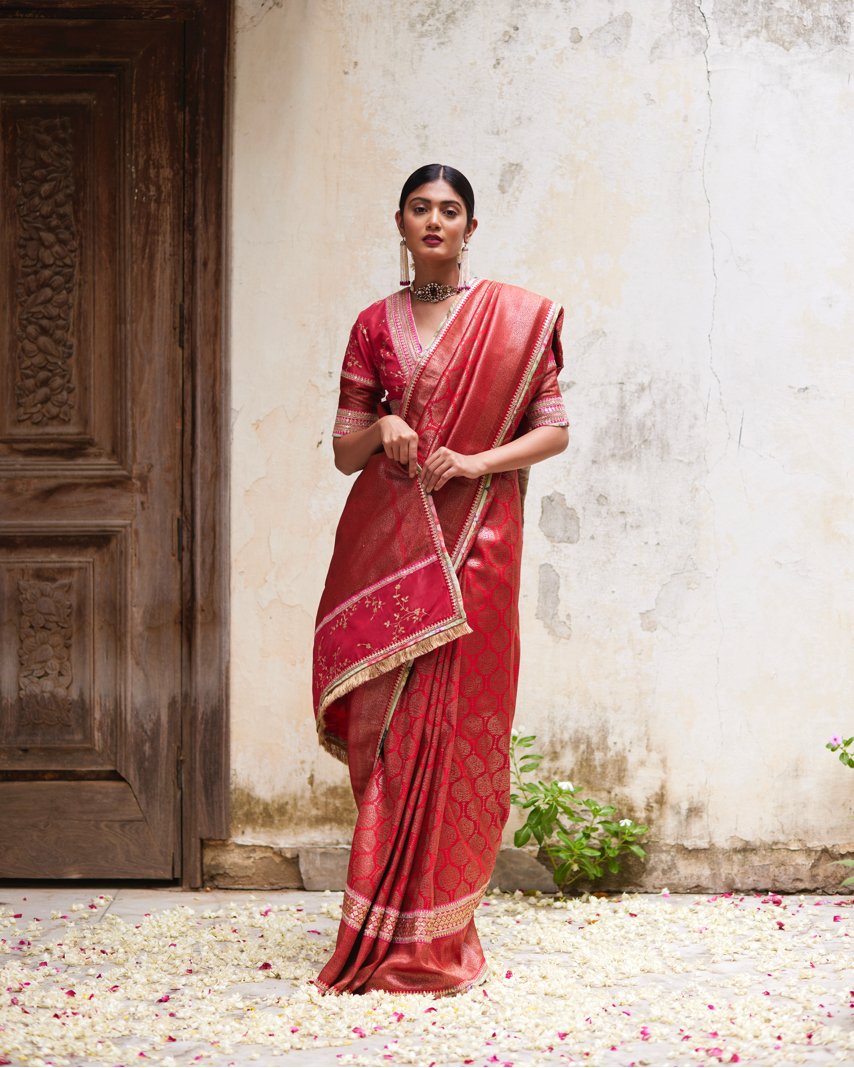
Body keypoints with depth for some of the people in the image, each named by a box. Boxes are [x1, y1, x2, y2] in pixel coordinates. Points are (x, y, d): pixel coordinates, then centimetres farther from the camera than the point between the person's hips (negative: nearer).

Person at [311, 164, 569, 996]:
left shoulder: (518, 318, 4)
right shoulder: (375, 325, 10)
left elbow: (554, 430, 3)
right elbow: (343, 451, 10)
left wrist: (475, 461, -12)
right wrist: (380, 429, -12)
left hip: (473, 543, -2)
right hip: (389, 543, 2)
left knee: (452, 724, -4)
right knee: (393, 726, -1)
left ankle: (433, 934, 3)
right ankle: (390, 933, 7)